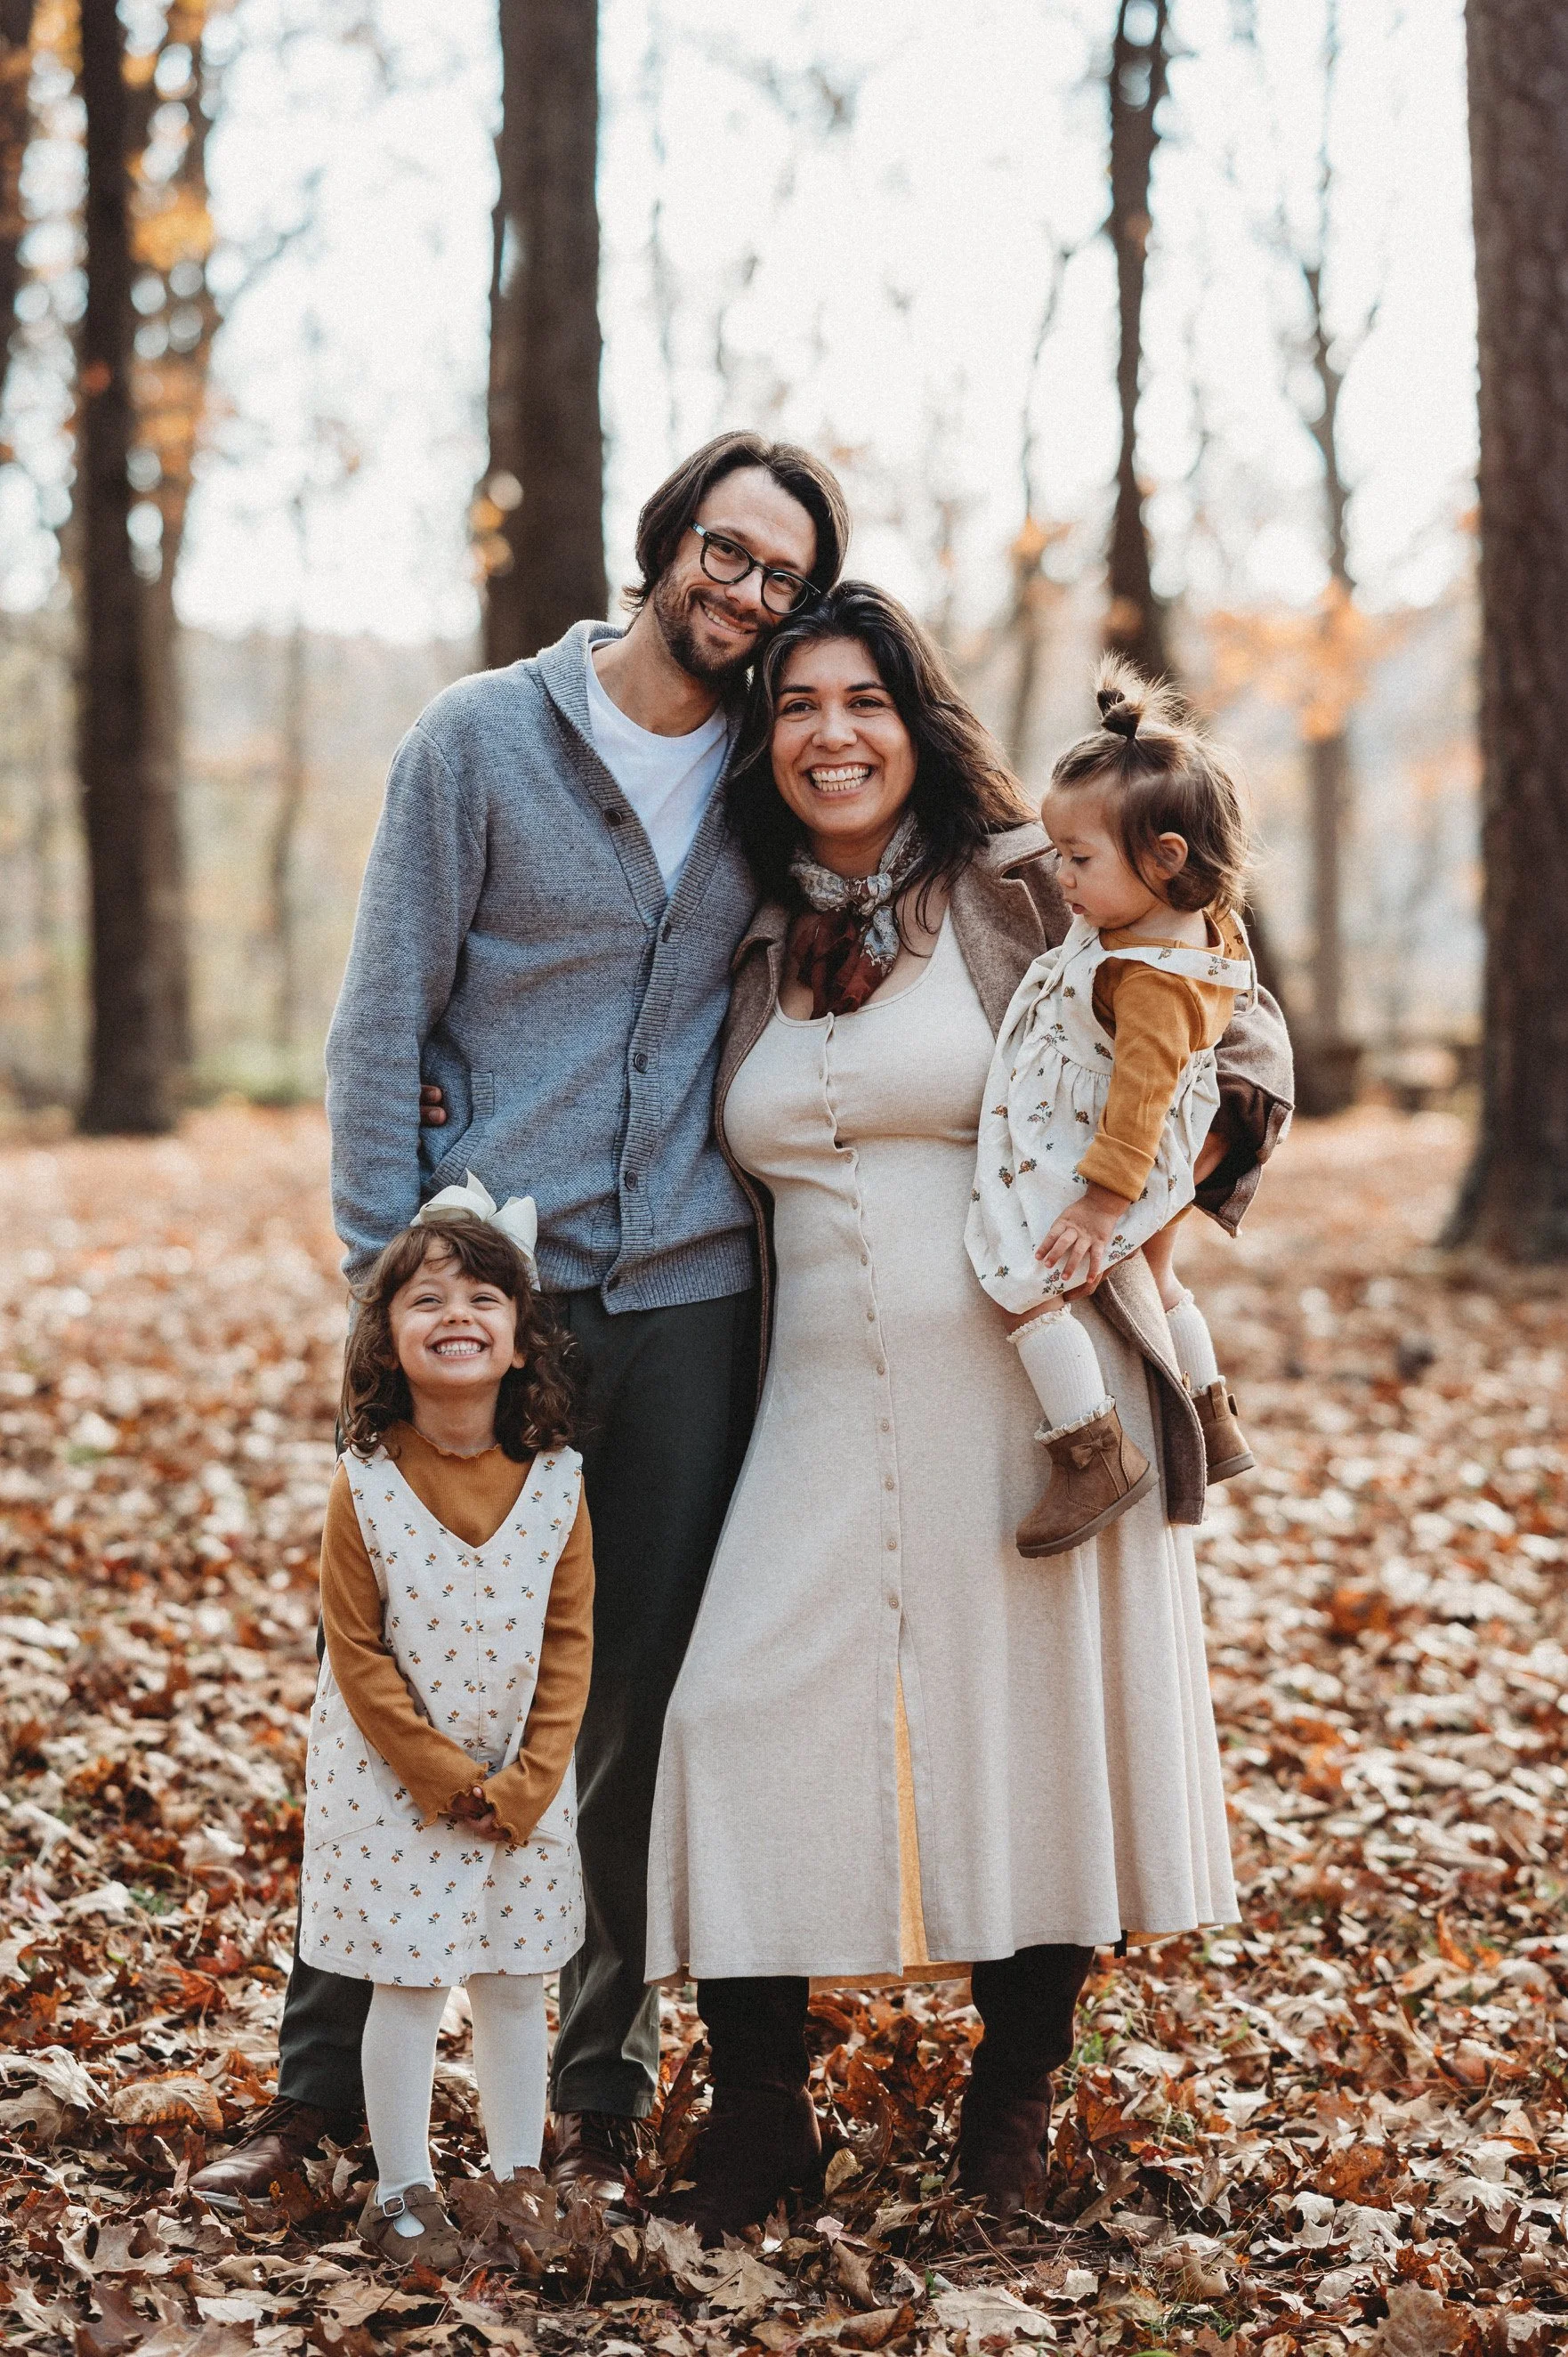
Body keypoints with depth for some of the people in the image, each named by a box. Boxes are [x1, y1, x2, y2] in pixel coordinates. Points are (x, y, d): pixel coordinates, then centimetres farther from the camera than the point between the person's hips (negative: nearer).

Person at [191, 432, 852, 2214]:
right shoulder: (484, 736, -2)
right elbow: (383, 1019, -3)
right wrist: (390, 1279, -9)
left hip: (690, 1299, 3)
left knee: (644, 1707, 7)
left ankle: (601, 2097, 19)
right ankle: (320, 2081, 14)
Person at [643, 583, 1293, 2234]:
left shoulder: (1029, 890, -1)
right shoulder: (759, 952, 12)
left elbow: (1237, 1041, 4)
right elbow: (738, 1170, 25)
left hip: (1036, 1393, -3)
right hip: (827, 1408, 4)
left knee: (1039, 1721, 5)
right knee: (742, 1707, -5)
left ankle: (1012, 2094, 25)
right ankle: (755, 2114, 9)